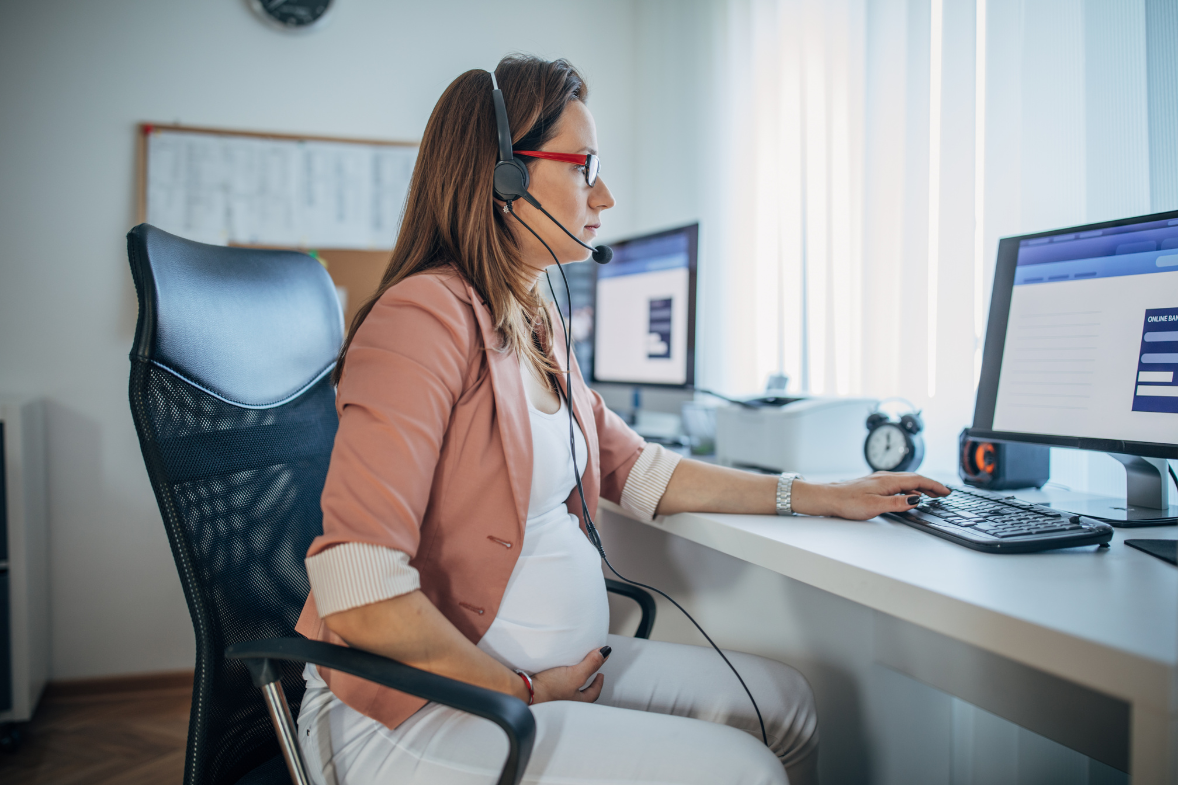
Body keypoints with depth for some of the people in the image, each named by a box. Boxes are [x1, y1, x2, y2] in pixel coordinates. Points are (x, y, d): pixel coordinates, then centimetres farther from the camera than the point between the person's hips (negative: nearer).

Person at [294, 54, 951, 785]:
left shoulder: (538, 326, 8)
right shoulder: (428, 316, -21)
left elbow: (637, 469, 17)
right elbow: (358, 600, -27)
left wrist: (823, 497, 15)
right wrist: (523, 690, -15)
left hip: (559, 665, 9)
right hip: (422, 708, -8)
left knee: (784, 701, 8)